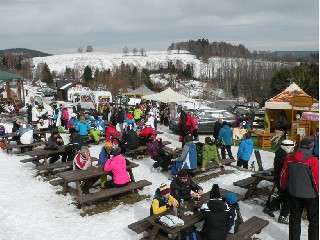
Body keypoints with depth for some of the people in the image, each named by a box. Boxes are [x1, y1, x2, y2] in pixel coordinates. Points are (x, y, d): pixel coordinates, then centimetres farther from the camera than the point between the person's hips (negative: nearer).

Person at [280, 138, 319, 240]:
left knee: (294, 218, 18)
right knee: (314, 220, 12)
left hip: (294, 193, 5)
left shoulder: (289, 158, -5)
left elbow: (283, 174, 4)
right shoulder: (313, 161, -20)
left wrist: (283, 187, 20)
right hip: (311, 195, -4)